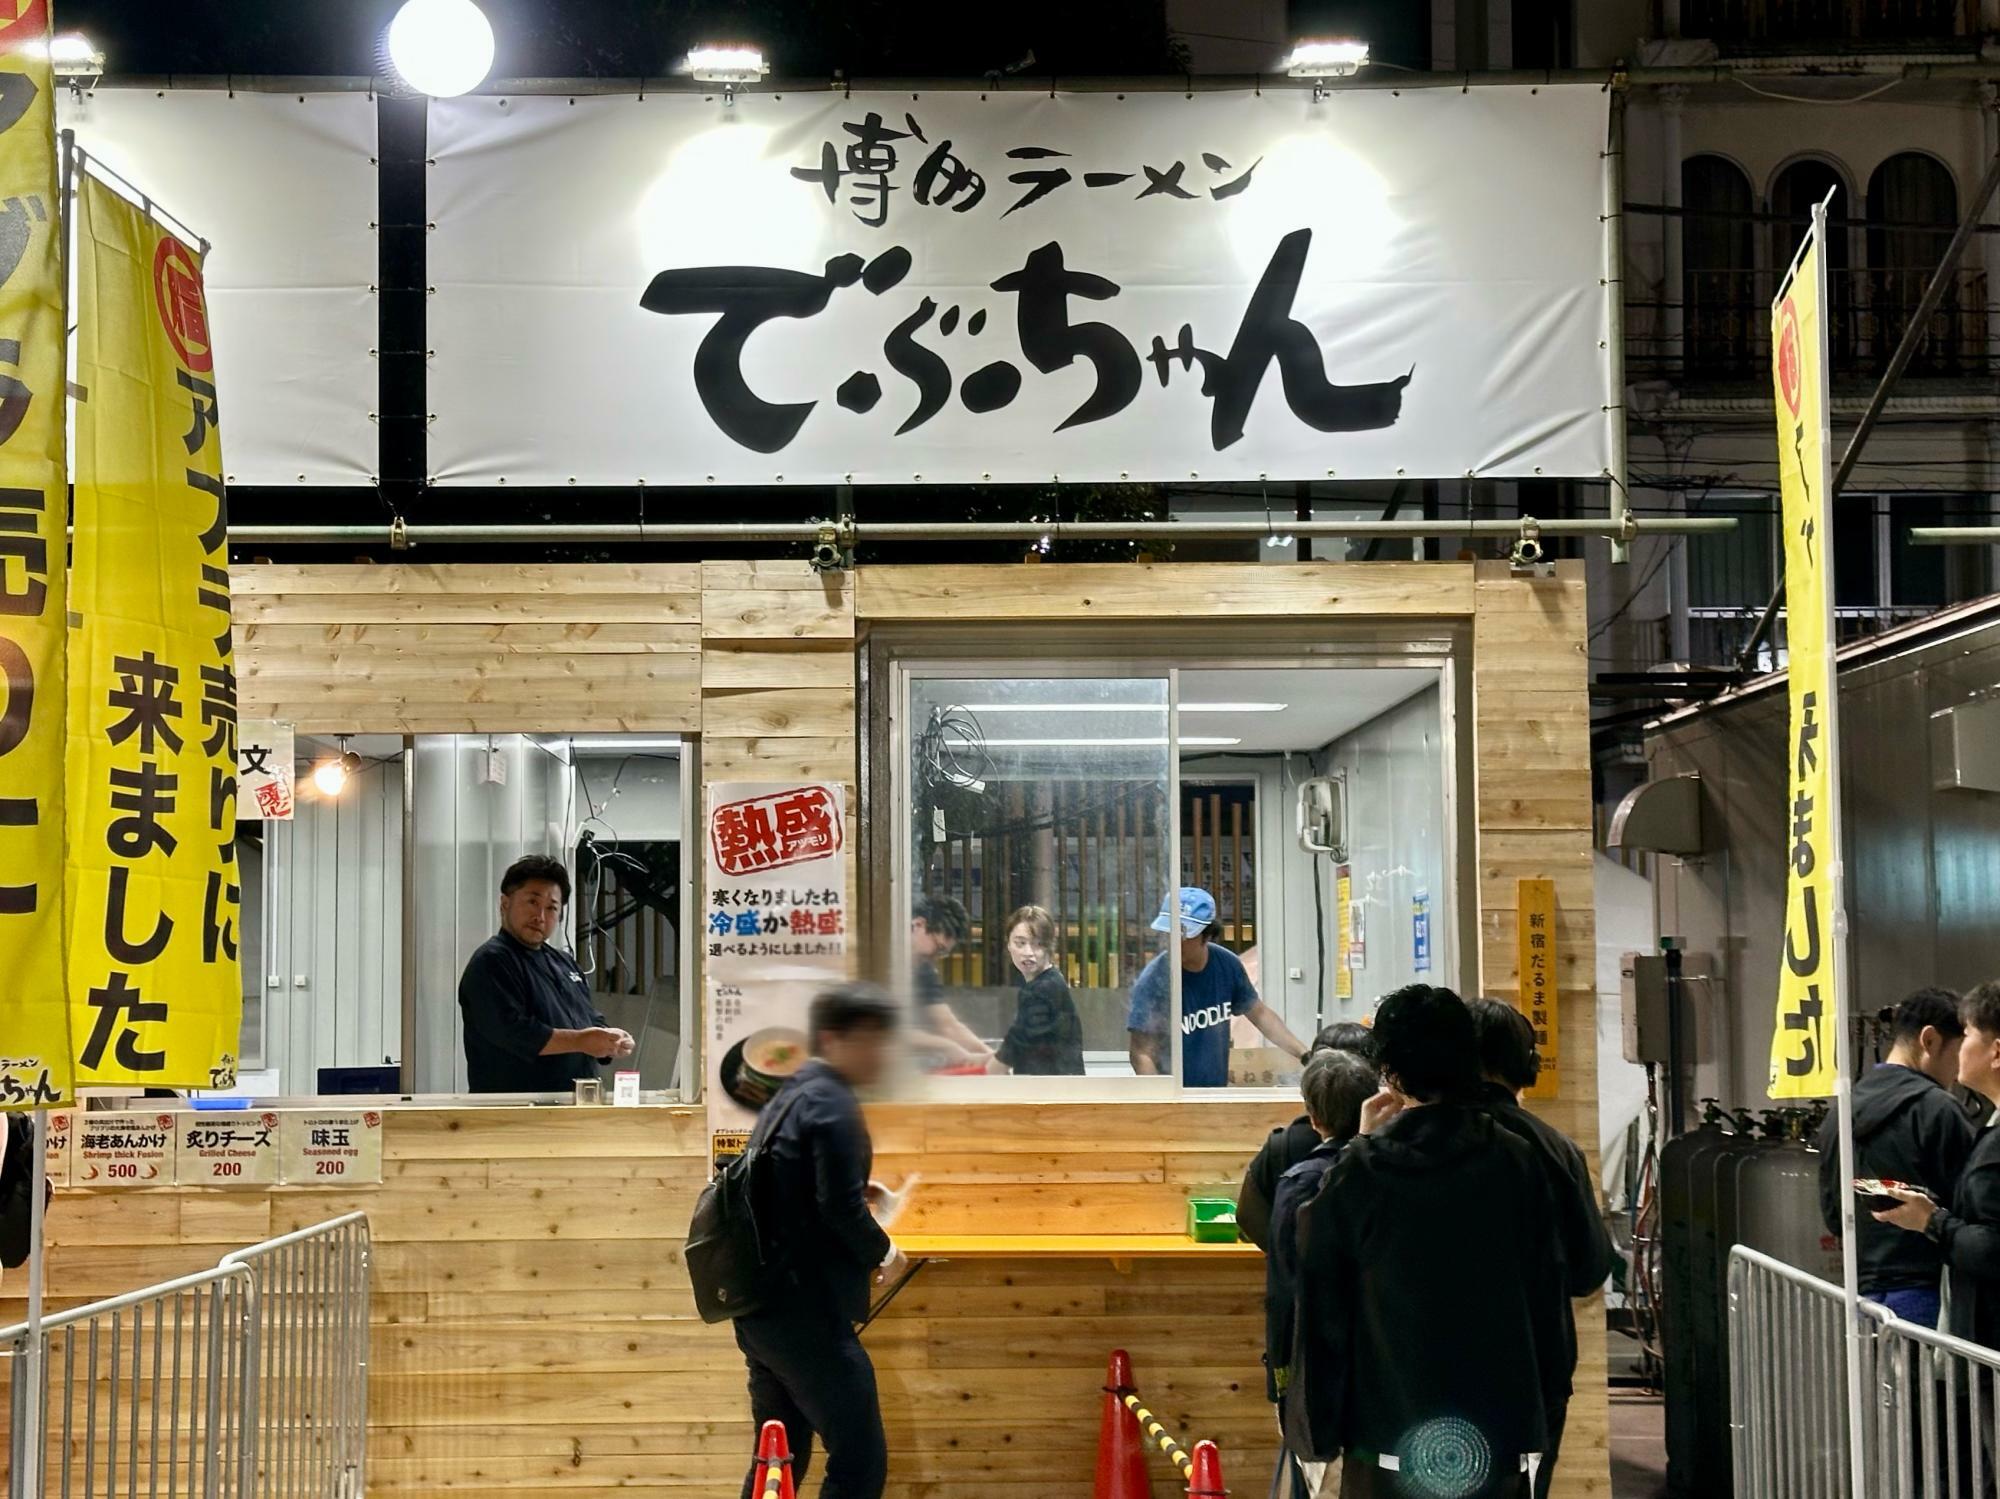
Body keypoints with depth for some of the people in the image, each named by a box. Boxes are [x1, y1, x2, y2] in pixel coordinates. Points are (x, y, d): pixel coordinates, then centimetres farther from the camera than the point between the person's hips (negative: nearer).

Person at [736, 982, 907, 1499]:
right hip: (804, 1311, -10)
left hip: (760, 1308, 10)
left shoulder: (788, 1098, 16)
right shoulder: (832, 1103, -12)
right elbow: (840, 1206, -21)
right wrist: (882, 1252, -5)